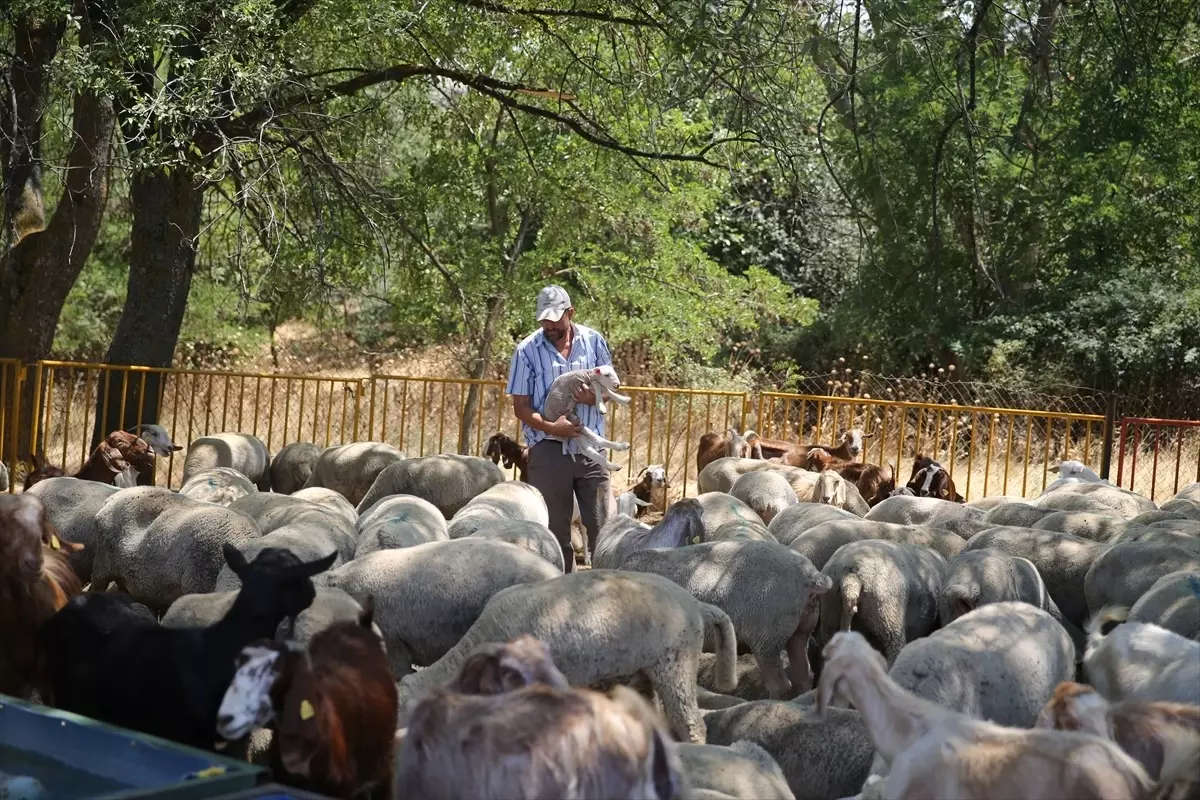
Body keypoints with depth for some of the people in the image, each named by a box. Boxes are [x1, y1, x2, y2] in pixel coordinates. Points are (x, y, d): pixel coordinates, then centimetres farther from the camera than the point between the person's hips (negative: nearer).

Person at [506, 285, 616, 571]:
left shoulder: (594, 341, 2)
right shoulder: (527, 350, -5)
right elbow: (520, 406, -4)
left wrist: (595, 397, -14)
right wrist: (550, 427, -23)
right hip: (549, 450, -2)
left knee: (603, 524, 3)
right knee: (554, 529, 6)